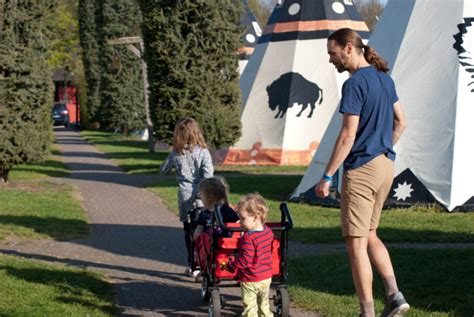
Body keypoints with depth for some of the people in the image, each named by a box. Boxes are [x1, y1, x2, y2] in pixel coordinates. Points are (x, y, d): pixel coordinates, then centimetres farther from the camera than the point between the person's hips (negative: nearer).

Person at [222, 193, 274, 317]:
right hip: (266, 277, 8)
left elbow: (245, 260, -26)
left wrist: (229, 265, -14)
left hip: (250, 280, -8)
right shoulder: (268, 232, -2)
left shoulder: (248, 237, -26)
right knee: (264, 304, 22)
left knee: (250, 307, 3)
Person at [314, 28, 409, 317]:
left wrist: (327, 176, -16)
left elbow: (348, 135, -20)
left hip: (361, 168, -9)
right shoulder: (385, 78, 10)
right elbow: (400, 123, 18)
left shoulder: (355, 84, -16)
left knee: (356, 243, -1)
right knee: (369, 235, 20)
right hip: (385, 165, 9)